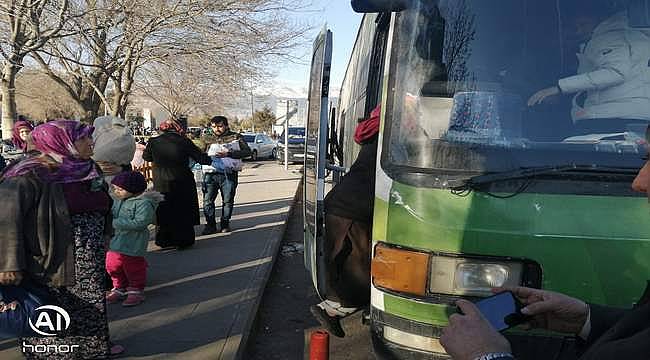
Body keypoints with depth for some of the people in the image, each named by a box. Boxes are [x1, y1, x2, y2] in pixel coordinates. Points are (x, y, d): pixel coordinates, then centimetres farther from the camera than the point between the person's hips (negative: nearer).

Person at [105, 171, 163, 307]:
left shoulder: (144, 203, -18)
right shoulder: (118, 201, 9)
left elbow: (139, 223, -26)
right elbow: (112, 214, 23)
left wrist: (116, 223, -25)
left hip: (133, 244, -8)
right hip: (115, 241, 8)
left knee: (133, 267, 4)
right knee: (113, 265, 15)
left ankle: (136, 291, 22)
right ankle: (120, 289, 34)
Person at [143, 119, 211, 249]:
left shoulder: (153, 142, -5)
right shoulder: (184, 142, -11)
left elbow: (146, 157, 13)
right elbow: (201, 158, -6)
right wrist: (210, 159, 15)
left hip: (161, 184, 2)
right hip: (183, 184, -2)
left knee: (163, 213, 15)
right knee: (183, 212, 10)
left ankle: (164, 240, 20)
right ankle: (183, 241, 15)